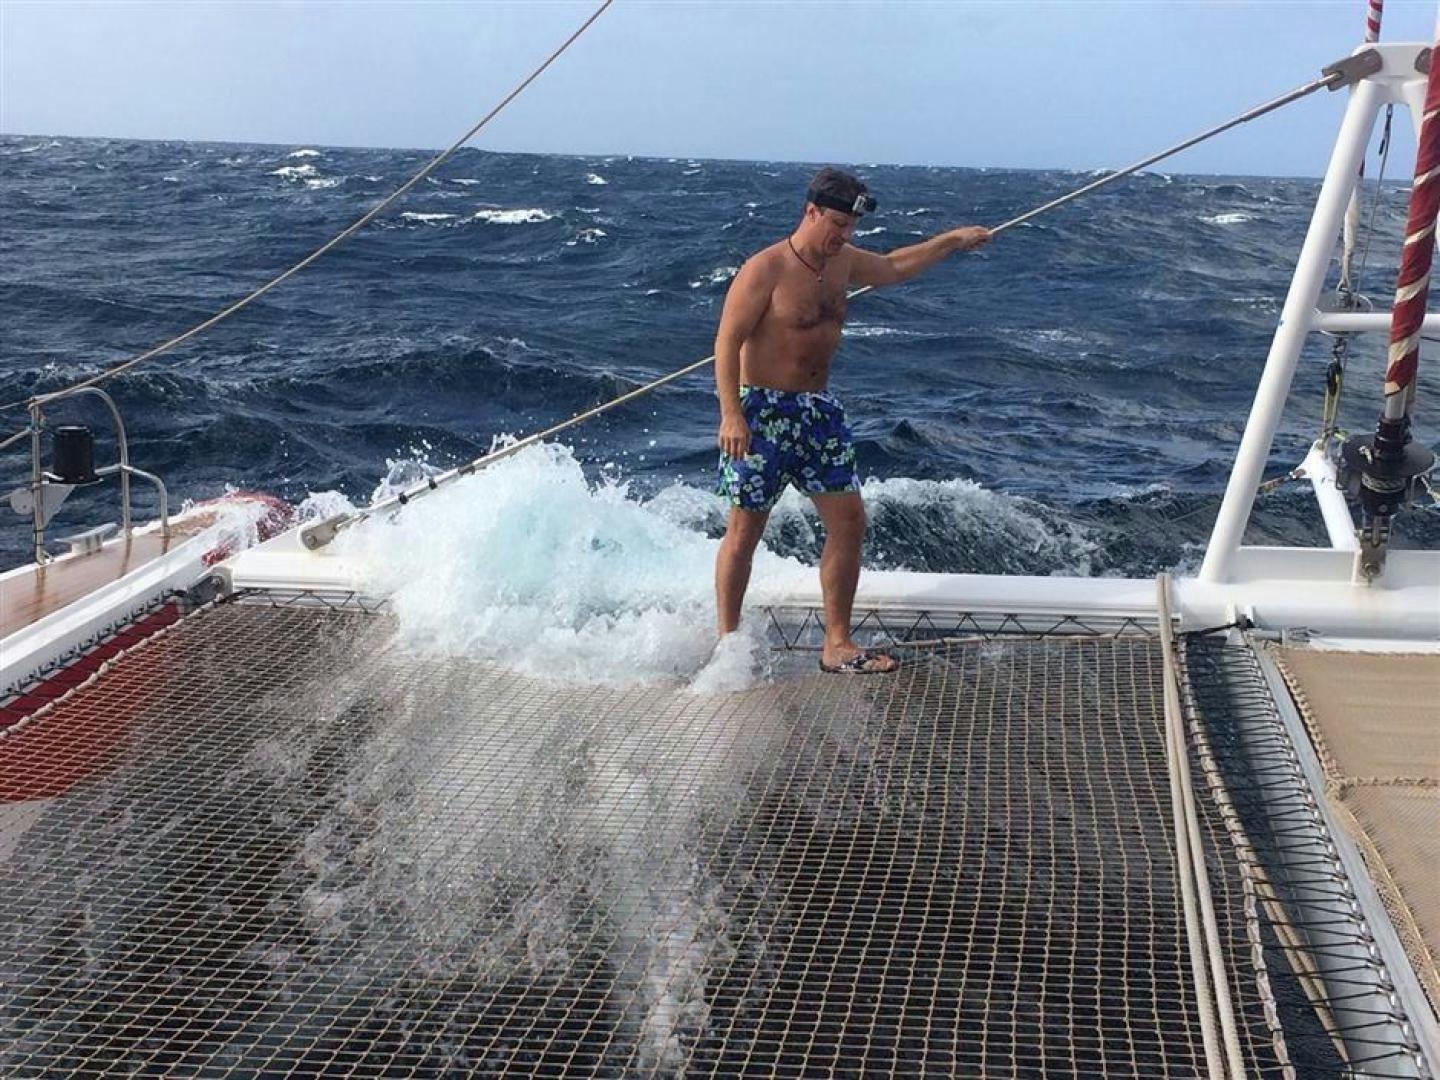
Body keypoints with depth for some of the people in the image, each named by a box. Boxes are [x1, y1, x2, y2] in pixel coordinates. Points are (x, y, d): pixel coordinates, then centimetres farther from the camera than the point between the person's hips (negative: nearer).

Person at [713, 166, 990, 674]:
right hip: (762, 410, -7)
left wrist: (953, 240, 28)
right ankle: (727, 642, 12)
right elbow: (727, 342, -16)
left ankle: (837, 645, 11)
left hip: (817, 408, 8)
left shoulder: (843, 262, 9)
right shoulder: (765, 270, -14)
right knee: (744, 529, 0)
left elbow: (894, 266, 29)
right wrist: (731, 414, -24)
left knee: (849, 520, 2)